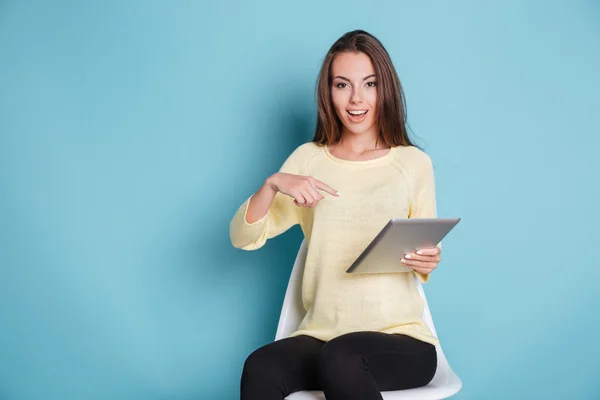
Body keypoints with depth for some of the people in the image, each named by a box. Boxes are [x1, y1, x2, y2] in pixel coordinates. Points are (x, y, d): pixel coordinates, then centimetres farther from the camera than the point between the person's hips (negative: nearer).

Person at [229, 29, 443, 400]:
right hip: (321, 335, 1)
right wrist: (272, 184, -14)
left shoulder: (415, 163, 3)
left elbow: (425, 254, 12)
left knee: (340, 359, -34)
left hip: (401, 337, -1)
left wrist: (427, 262, -11)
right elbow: (244, 238, 3)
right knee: (259, 369, -30)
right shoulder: (308, 159, 8)